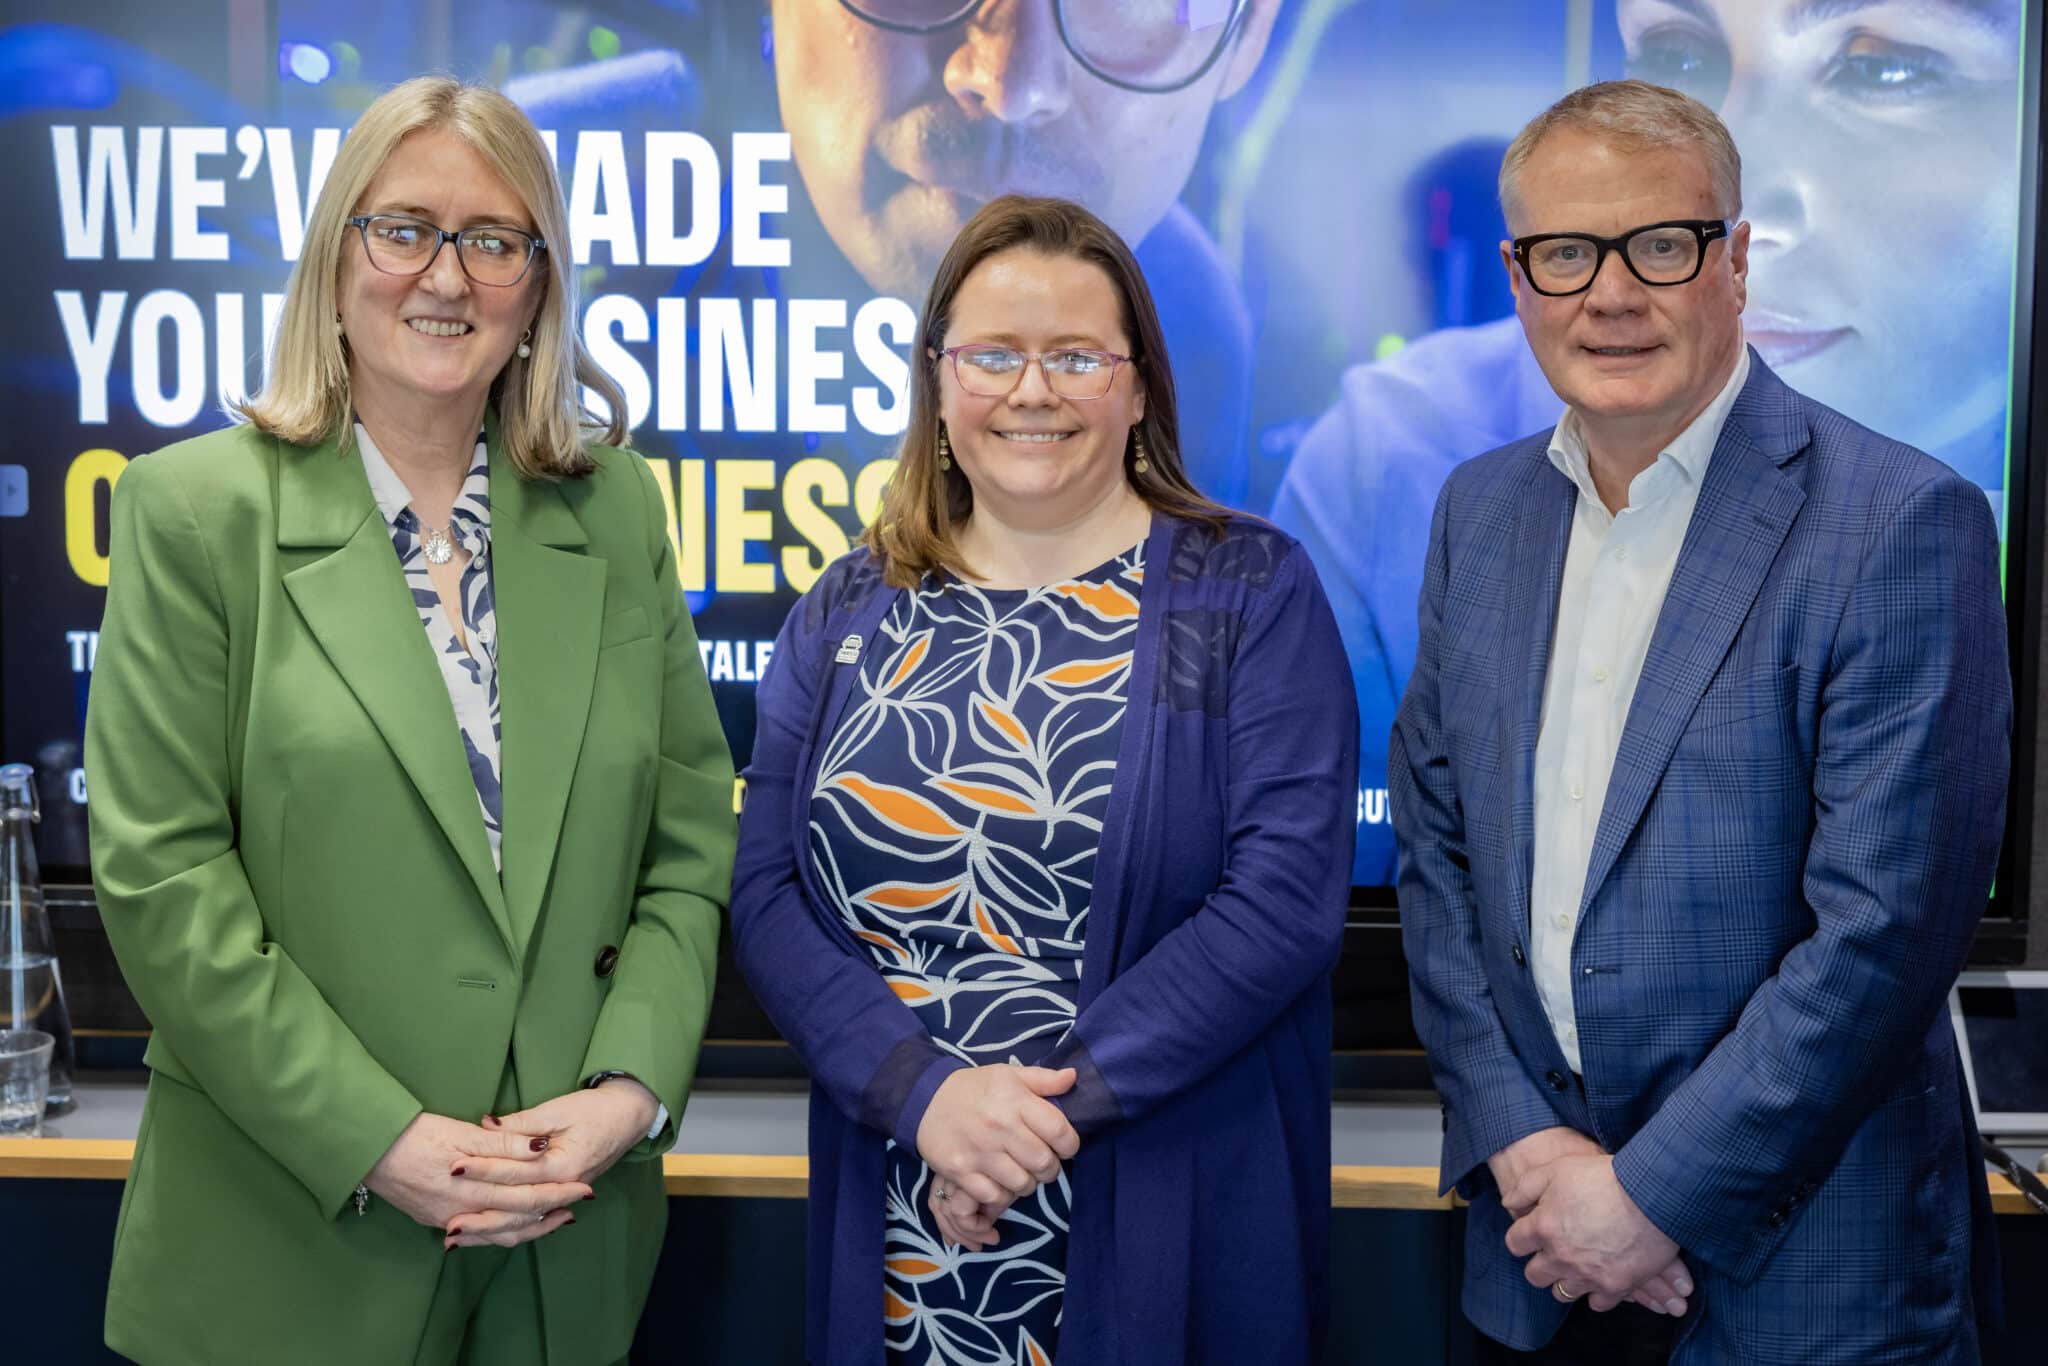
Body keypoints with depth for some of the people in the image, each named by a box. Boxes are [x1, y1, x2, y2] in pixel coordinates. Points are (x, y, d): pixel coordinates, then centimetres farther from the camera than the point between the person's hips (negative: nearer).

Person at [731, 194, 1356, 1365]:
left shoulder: (1252, 594, -4)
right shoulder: (848, 613, 5)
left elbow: (1286, 894, -13)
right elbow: (767, 892, -1)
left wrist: (1055, 1103, -17)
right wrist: (925, 1090, -15)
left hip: (1170, 1226, -2)